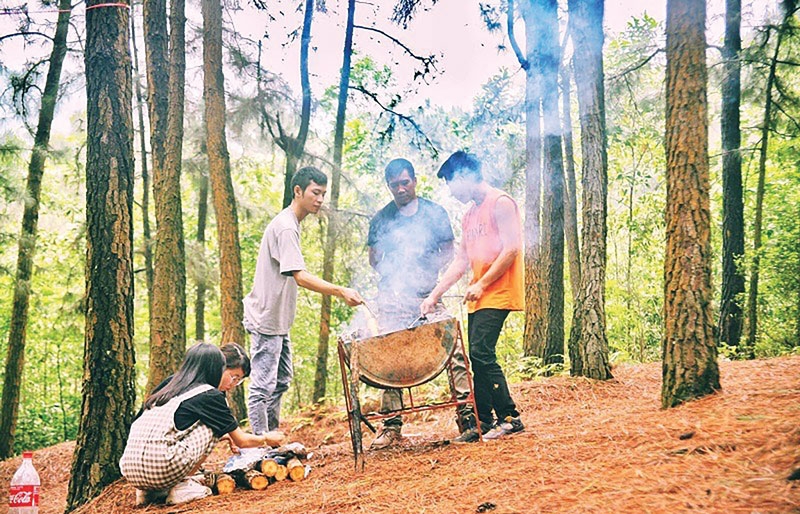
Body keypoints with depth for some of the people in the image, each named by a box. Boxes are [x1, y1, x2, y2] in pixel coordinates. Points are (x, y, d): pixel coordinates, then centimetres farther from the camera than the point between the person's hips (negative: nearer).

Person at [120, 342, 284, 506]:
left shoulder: (169, 386, 22)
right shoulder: (211, 395, 4)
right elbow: (242, 441, 14)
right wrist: (267, 439, 36)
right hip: (161, 468, -7)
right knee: (212, 426, 10)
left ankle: (150, 492, 17)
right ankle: (181, 487, 5)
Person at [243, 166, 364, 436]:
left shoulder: (290, 223, 12)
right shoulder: (286, 227, -20)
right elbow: (300, 277, -29)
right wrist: (340, 291, -37)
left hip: (278, 320, 11)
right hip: (266, 320, -11)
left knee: (281, 381, 18)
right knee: (263, 386, -5)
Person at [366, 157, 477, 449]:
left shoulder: (435, 213, 9)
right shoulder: (381, 220, 11)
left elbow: (448, 250, 10)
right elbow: (374, 258, 15)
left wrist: (427, 272, -6)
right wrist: (391, 275, -3)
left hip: (429, 294, 0)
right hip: (392, 298, 0)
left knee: (452, 349, -10)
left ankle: (466, 412, -3)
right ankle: (392, 426, 5)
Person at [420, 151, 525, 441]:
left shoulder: (500, 203, -7)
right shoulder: (470, 216, 19)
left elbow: (512, 248, -15)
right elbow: (461, 262, 19)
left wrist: (482, 284, -15)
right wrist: (434, 295, 12)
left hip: (497, 294, -9)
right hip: (477, 298, 9)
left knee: (481, 353, -16)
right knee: (478, 358, 6)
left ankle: (510, 418, -8)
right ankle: (485, 423, 11)